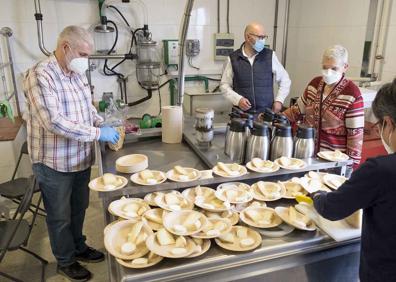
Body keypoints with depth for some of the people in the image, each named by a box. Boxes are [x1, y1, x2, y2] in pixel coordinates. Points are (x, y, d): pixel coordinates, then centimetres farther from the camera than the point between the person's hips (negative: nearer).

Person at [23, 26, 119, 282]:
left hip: (81, 158, 7)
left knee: (79, 208, 23)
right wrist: (97, 133, -26)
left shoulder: (78, 74, 5)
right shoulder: (40, 76, -20)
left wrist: (103, 125, -1)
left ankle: (79, 247, 44)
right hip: (55, 163, -7)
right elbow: (54, 121, -29)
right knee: (60, 215, 13)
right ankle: (65, 261, 33)